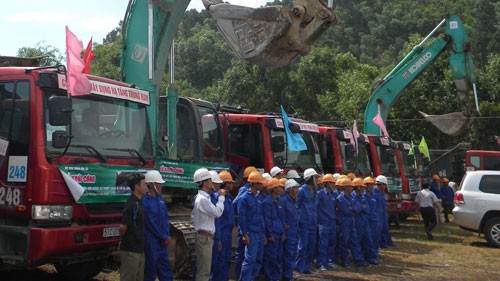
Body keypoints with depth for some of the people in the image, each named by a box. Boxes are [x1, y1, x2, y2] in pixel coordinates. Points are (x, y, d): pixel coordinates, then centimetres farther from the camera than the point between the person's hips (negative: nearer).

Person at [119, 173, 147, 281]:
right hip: (130, 250, -9)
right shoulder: (131, 204, -19)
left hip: (140, 249, 9)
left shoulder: (140, 203, 10)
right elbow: (123, 227, -18)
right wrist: (124, 238, -1)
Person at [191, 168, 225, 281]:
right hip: (205, 238, -10)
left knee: (203, 269, 16)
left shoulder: (200, 197, 14)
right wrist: (221, 197, -10)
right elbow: (217, 212, -20)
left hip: (205, 236, 10)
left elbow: (193, 217, 19)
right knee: (204, 271, -6)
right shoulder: (203, 199, -18)